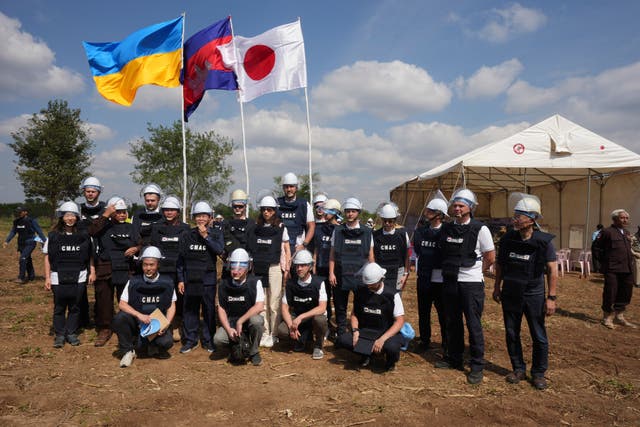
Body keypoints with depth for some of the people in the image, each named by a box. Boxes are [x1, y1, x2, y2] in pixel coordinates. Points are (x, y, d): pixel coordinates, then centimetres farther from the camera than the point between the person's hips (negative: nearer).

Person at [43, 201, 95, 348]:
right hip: (59, 278, -1)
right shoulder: (53, 236, 0)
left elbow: (90, 255, 9)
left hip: (79, 278, 1)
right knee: (59, 308, 7)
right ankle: (59, 335, 18)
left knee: (75, 307, 8)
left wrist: (92, 271, 2)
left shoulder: (83, 235, 3)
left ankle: (71, 333, 20)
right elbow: (47, 257, 3)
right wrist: (47, 277, -1)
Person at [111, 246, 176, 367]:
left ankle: (152, 347, 9)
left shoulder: (167, 283, -3)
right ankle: (128, 351, -5)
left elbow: (171, 306, 2)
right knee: (119, 318, -29)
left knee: (166, 342, -29)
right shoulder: (134, 282, -4)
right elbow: (122, 304, -6)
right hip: (136, 323, 1)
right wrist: (140, 315, -23)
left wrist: (167, 323, -16)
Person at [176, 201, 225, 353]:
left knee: (209, 310, 3)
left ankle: (208, 340, 15)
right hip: (190, 278, 2)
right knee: (190, 310, 6)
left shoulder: (216, 233, 3)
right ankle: (190, 340, 19)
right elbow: (181, 258, 9)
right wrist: (180, 279, 5)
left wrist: (206, 236, -17)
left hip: (208, 278, -2)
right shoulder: (187, 235, 8)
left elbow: (219, 250, -16)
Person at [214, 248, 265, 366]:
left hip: (249, 319, -2)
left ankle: (253, 352, -8)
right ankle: (242, 346, 6)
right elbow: (221, 309, 2)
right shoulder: (224, 284, 0)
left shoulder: (255, 282, -11)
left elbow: (260, 307, -21)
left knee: (256, 320, -36)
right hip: (231, 322, 2)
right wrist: (228, 329, -12)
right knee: (218, 339, -25)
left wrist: (240, 321, -23)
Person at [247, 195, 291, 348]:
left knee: (274, 304, -1)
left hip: (274, 268, -3)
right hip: (258, 268, 3)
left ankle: (274, 334, 10)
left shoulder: (281, 228, 3)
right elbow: (251, 250, 12)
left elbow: (287, 251, 4)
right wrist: (251, 267, 5)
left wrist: (287, 269, -2)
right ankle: (265, 333, 18)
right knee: (261, 303, 7)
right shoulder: (256, 228, 10)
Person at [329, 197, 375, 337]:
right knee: (340, 307, 8)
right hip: (341, 276, 1)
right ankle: (341, 335, 21)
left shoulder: (367, 232, 5)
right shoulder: (337, 231, 5)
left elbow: (370, 256, 6)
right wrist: (331, 273, -3)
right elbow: (332, 254, 5)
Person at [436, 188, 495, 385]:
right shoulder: (446, 228, 6)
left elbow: (491, 258, -2)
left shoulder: (480, 229, -7)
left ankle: (477, 367, 11)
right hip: (450, 281, 5)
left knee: (474, 325, 0)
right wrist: (453, 269, 8)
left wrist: (474, 271, 4)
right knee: (452, 323, 14)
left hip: (471, 284, -5)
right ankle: (454, 359, 29)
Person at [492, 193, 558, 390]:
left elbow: (552, 270, -9)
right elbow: (499, 264, 10)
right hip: (510, 293, 3)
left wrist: (551, 297, -12)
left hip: (534, 295, -3)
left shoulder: (544, 241, -11)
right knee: (511, 334, 10)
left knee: (539, 337, 5)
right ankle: (518, 369, 27)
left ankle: (538, 373, 22)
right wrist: (497, 287, 12)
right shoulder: (507, 239, -2)